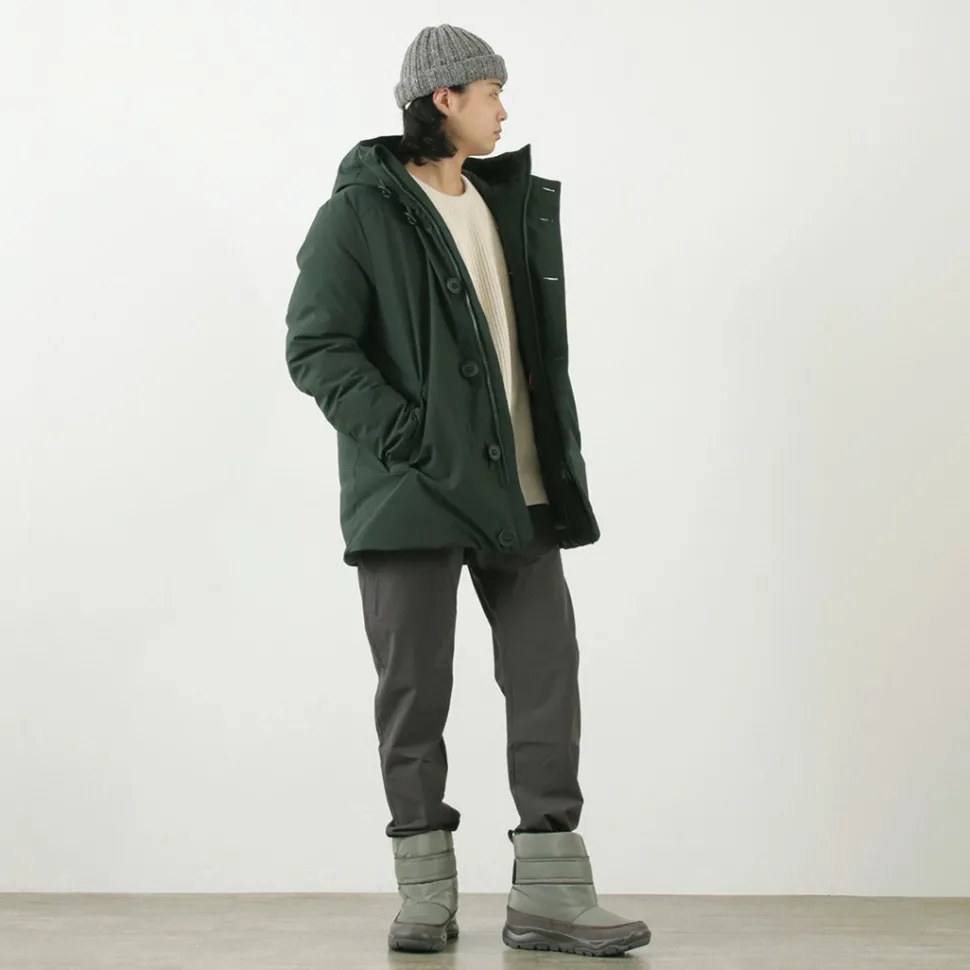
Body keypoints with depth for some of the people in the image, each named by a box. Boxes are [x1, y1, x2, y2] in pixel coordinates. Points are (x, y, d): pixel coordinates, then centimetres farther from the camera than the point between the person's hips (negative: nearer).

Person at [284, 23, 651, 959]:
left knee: (548, 674, 1)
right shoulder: (359, 213, -5)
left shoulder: (516, 205, 16)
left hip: (518, 488, 6)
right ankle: (425, 896, 14)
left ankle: (548, 892, 7)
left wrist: (562, 457, 12)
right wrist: (404, 437, -18)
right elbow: (315, 346, -11)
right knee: (415, 688, 2)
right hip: (414, 492, -6)